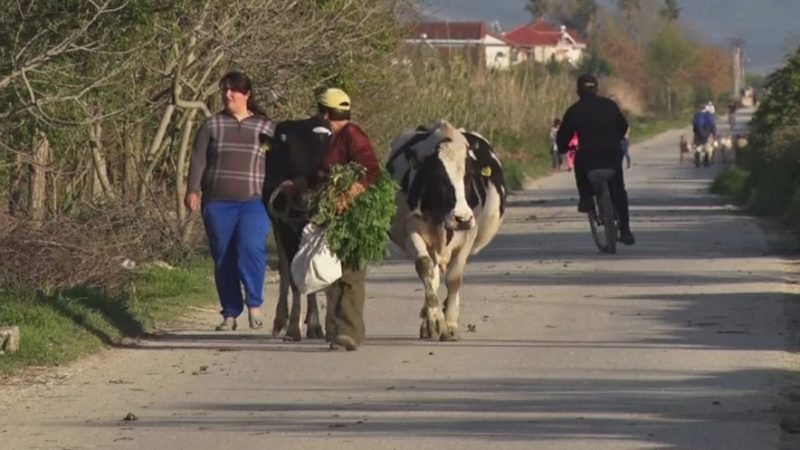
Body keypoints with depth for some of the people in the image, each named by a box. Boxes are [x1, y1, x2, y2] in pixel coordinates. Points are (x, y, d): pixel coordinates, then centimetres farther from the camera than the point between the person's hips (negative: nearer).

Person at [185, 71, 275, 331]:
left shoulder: (265, 127, 8)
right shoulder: (212, 125, 8)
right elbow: (198, 159, 4)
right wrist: (193, 191, -8)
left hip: (253, 202, -2)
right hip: (217, 203, 2)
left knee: (250, 248, -22)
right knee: (223, 259, 2)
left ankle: (255, 304, -9)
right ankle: (230, 314, 11)